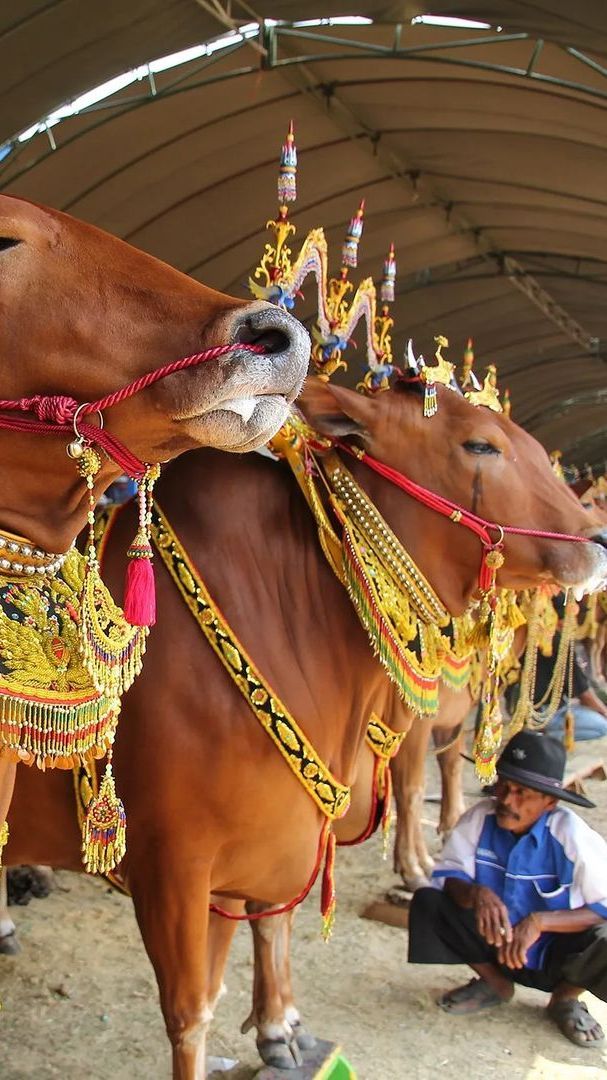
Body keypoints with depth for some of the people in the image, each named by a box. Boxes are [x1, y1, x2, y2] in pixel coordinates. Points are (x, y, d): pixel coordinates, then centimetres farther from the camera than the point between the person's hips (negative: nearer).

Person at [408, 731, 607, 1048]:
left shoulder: (571, 836, -22)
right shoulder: (481, 818, -15)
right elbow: (447, 876, -12)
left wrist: (540, 921, -33)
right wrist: (475, 893, -35)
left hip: (556, 952, -3)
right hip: (496, 942, 3)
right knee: (426, 902, -17)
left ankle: (565, 998, 4)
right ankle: (495, 983, 7)